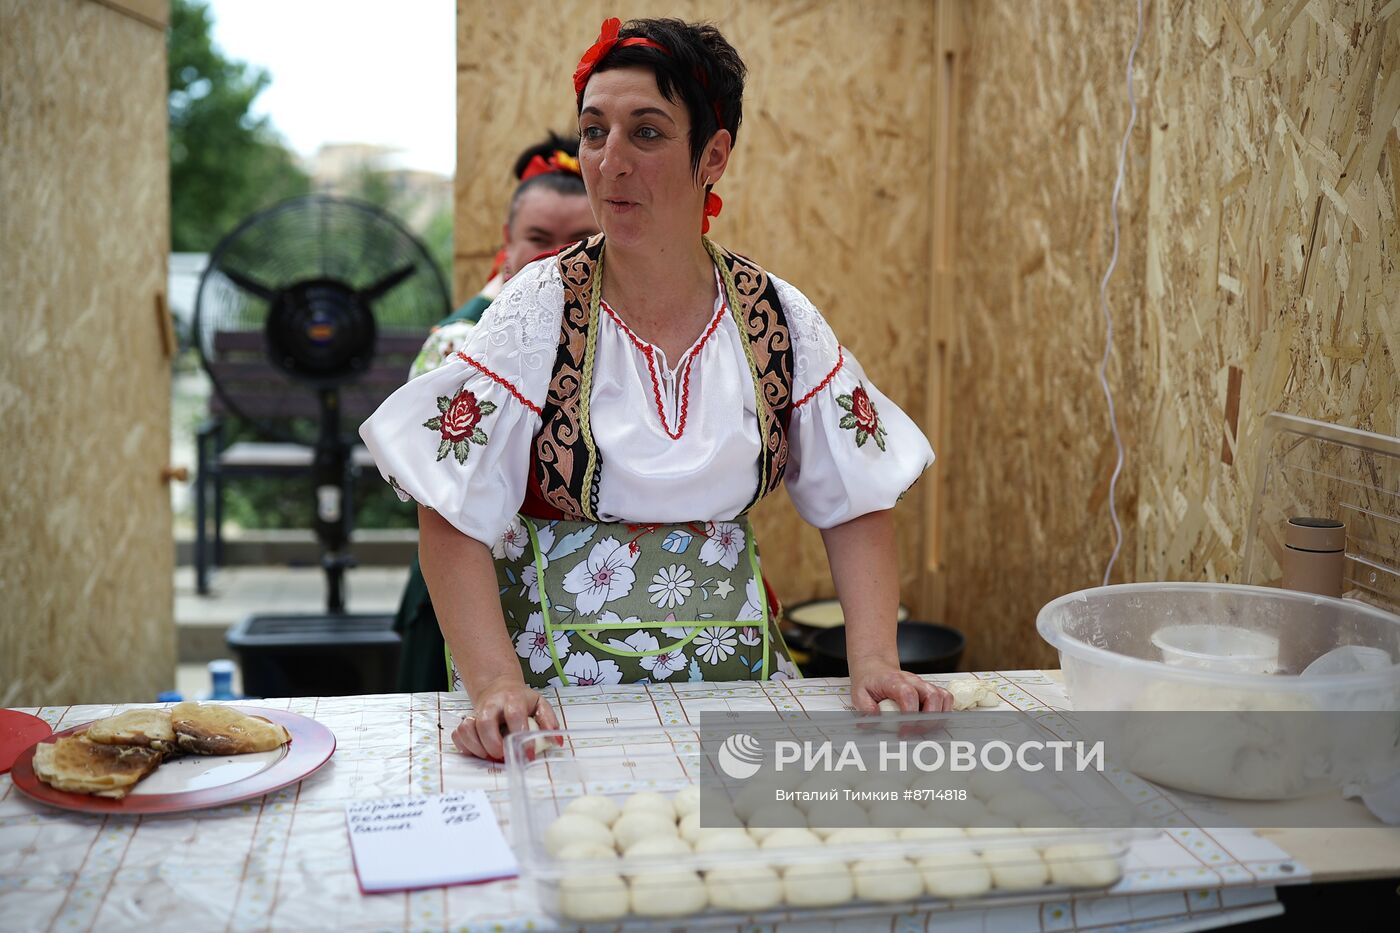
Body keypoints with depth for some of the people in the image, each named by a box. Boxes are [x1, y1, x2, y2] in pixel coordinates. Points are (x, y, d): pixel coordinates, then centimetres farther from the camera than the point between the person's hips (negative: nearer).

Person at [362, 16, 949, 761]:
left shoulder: (778, 321, 0)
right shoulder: (539, 309, -7)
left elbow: (855, 503, 4)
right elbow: (454, 518, -10)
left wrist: (873, 662, -9)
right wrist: (496, 686, -21)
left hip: (733, 667, 2)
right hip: (558, 676, -2)